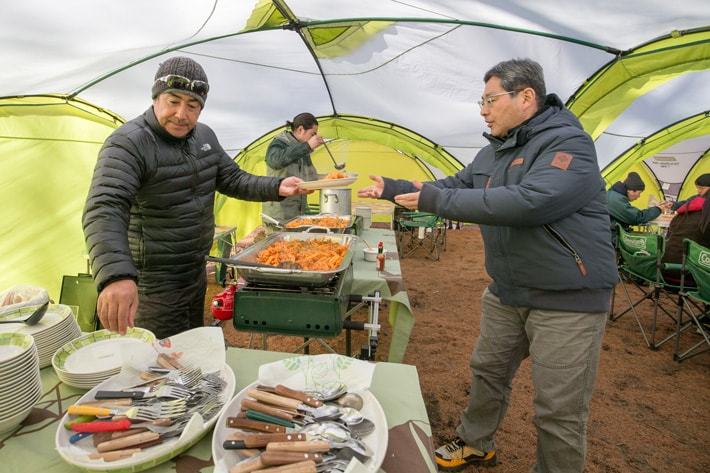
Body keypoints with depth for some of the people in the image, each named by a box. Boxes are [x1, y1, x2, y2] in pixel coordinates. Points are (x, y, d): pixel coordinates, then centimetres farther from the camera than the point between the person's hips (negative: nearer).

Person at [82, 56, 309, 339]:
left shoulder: (204, 136, 3)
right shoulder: (127, 143, -21)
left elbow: (232, 179, 10)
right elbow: (104, 210, -34)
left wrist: (277, 188, -7)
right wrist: (116, 275, -51)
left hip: (197, 271, 8)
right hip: (153, 283, -7)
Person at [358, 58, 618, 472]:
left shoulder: (569, 143, -17)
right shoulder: (495, 151, 10)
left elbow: (528, 202, -33)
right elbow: (453, 186, 17)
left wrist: (436, 200, -30)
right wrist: (392, 189, 12)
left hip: (568, 298, -8)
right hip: (507, 292, 8)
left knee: (559, 411, 2)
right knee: (488, 371, 20)